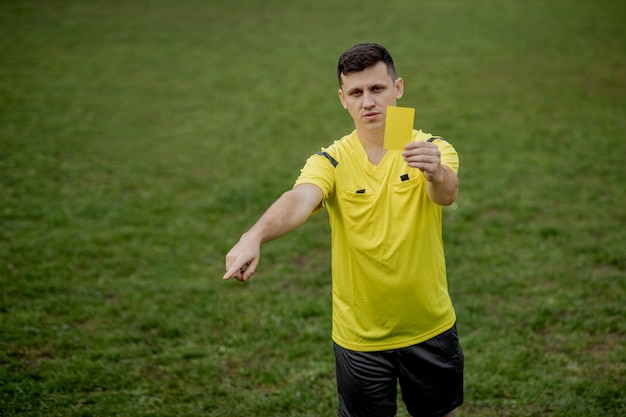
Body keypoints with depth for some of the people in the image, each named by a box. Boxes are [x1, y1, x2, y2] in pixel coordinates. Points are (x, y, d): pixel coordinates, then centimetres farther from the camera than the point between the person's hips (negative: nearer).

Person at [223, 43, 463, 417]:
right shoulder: (331, 162, -9)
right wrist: (255, 236, -51)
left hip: (430, 329, 1)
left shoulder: (432, 150, -9)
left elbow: (447, 194, -31)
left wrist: (437, 173, -55)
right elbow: (299, 200, -30)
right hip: (359, 336, 0)